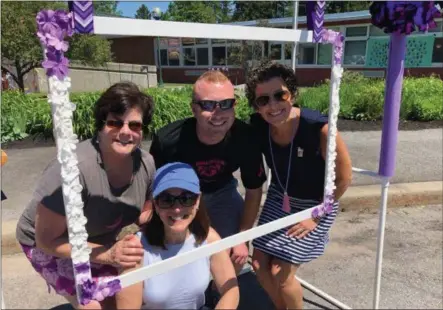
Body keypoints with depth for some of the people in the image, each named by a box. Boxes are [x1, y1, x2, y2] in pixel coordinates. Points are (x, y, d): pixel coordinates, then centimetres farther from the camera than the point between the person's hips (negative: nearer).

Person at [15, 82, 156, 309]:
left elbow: (144, 213, 0)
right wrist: (107, 255, -34)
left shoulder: (146, 163, -17)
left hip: (100, 241, 6)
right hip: (51, 246, -5)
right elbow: (46, 240, -25)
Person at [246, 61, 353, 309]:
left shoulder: (319, 128, -33)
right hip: (279, 198, 5)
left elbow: (344, 178, -19)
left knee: (282, 274, -4)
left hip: (315, 204, -4)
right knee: (260, 264, 8)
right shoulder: (257, 125, -19)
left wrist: (315, 216, -11)